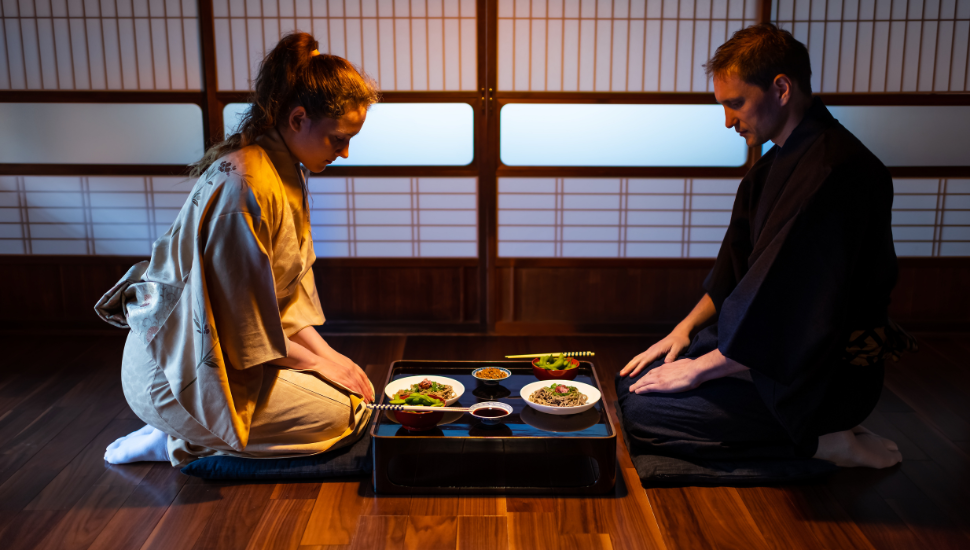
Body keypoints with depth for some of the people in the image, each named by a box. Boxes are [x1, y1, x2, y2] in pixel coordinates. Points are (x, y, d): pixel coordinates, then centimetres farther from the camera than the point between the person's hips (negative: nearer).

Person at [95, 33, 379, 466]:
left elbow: (284, 297, 10)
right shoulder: (243, 186, -25)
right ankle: (183, 442, -2)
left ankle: (185, 433, 10)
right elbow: (245, 326, -22)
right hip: (177, 374, -10)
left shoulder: (288, 172, 5)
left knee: (353, 388, 9)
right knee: (342, 414, -16)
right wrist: (321, 363, -11)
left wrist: (327, 353, 1)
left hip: (218, 349, 10)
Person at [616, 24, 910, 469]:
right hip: (769, 346, 10)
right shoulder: (778, 162, 9)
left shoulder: (833, 172, -25)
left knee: (643, 414, -15)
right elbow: (736, 267, 17)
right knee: (634, 380, 12)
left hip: (822, 377, -10)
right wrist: (685, 329, 6)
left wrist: (698, 368, -18)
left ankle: (816, 439, -5)